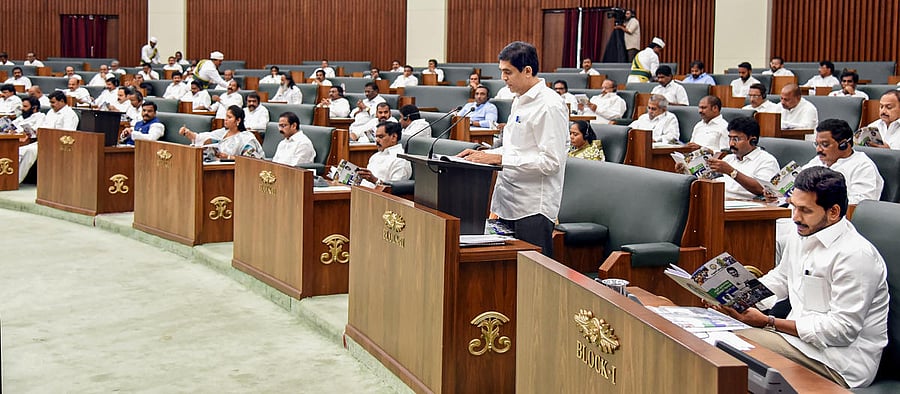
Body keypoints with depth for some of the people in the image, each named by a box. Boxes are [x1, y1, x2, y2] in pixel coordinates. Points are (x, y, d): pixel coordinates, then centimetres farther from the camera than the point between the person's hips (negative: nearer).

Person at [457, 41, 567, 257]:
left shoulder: (550, 106, -15)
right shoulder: (520, 100, 15)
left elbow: (550, 161, -20)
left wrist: (500, 159, -20)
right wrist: (485, 154, 8)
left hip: (533, 208, -9)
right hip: (509, 204, 9)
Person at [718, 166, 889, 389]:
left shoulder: (855, 255, -19)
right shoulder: (800, 235, 9)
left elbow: (842, 329, -21)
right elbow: (780, 278, 26)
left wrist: (769, 323, -20)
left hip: (840, 365, -9)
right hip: (799, 335, 9)